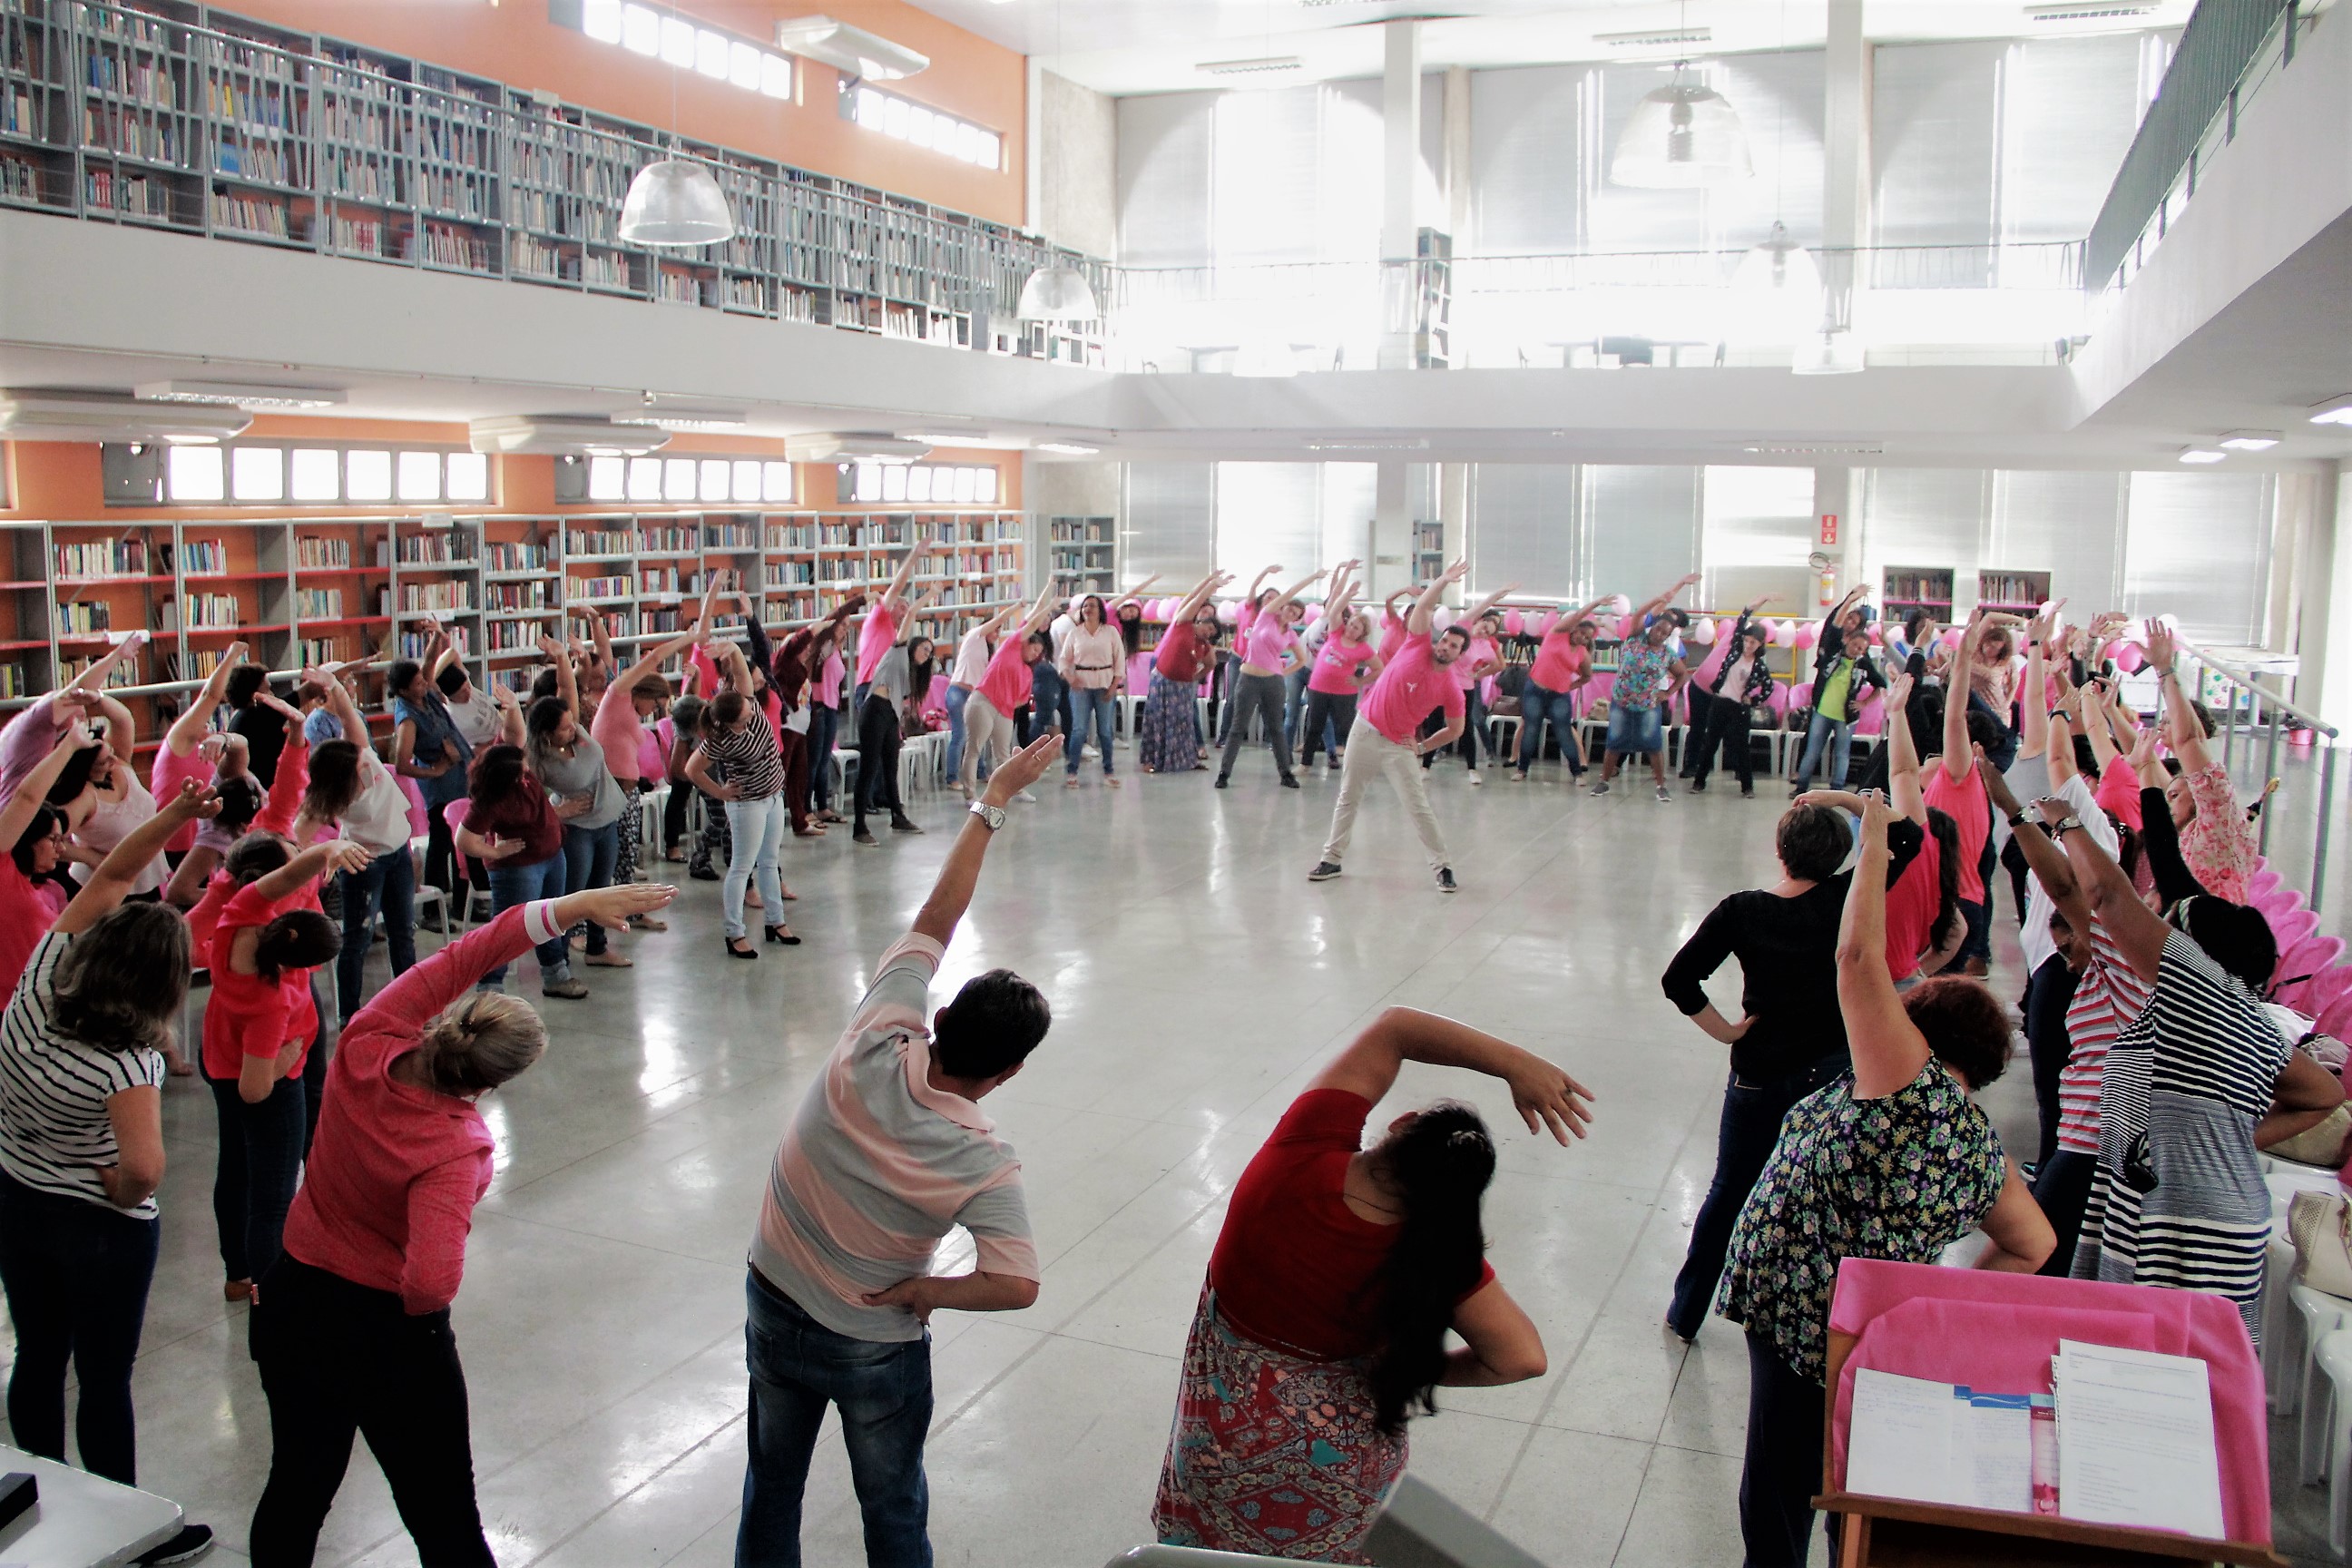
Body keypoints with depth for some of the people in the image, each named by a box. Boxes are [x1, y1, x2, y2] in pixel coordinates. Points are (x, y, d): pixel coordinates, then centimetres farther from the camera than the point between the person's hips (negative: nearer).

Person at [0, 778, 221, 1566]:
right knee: (104, 1379, 9)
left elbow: (109, 876, -9)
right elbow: (144, 1165, -45)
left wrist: (174, 814, -16)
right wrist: (125, 1193, -23)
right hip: (100, 1227, -6)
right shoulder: (126, 1062, -31)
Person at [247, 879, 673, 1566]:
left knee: (298, 1487, 25)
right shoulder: (452, 1152, -31)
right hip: (387, 1330, -6)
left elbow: (457, 961, -14)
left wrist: (573, 905, -18)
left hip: (291, 1303, 6)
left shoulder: (365, 1054, -18)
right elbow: (431, 1283, -41)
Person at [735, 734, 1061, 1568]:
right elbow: (1016, 1284, -39)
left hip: (772, 1307, 4)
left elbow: (934, 919, -17)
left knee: (771, 1484, 25)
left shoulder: (869, 1051, -24)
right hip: (874, 1346, -4)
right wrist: (923, 1292, -21)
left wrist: (993, 799, -11)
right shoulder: (982, 1164, -30)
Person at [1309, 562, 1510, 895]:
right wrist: (1443, 580, -27)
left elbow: (1455, 729, 4)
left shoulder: (1451, 689, -8)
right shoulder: (1417, 645, -6)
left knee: (1419, 808, -5)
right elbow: (1423, 606, -12)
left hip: (1398, 746, -2)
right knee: (1347, 799, 9)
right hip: (1365, 731, 2)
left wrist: (1422, 746, -2)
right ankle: (1332, 859, 20)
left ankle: (1443, 867, 6)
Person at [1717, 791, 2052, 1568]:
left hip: (1803, 1325, -8)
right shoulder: (1983, 1148, 6)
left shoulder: (1913, 1086, -17)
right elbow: (2032, 1246, 18)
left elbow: (1859, 958, -20)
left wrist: (1875, 846, -10)